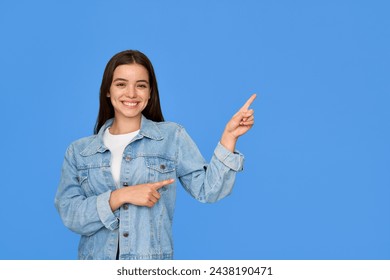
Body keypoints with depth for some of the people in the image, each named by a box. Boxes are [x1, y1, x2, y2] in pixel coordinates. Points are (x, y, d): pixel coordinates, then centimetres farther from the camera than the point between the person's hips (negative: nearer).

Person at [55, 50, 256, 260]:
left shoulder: (172, 136, 0)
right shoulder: (78, 151, 3)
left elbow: (207, 190, -6)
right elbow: (69, 214, -7)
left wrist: (229, 135, -13)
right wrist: (120, 196, -19)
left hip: (152, 261, -1)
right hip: (96, 257, 1)